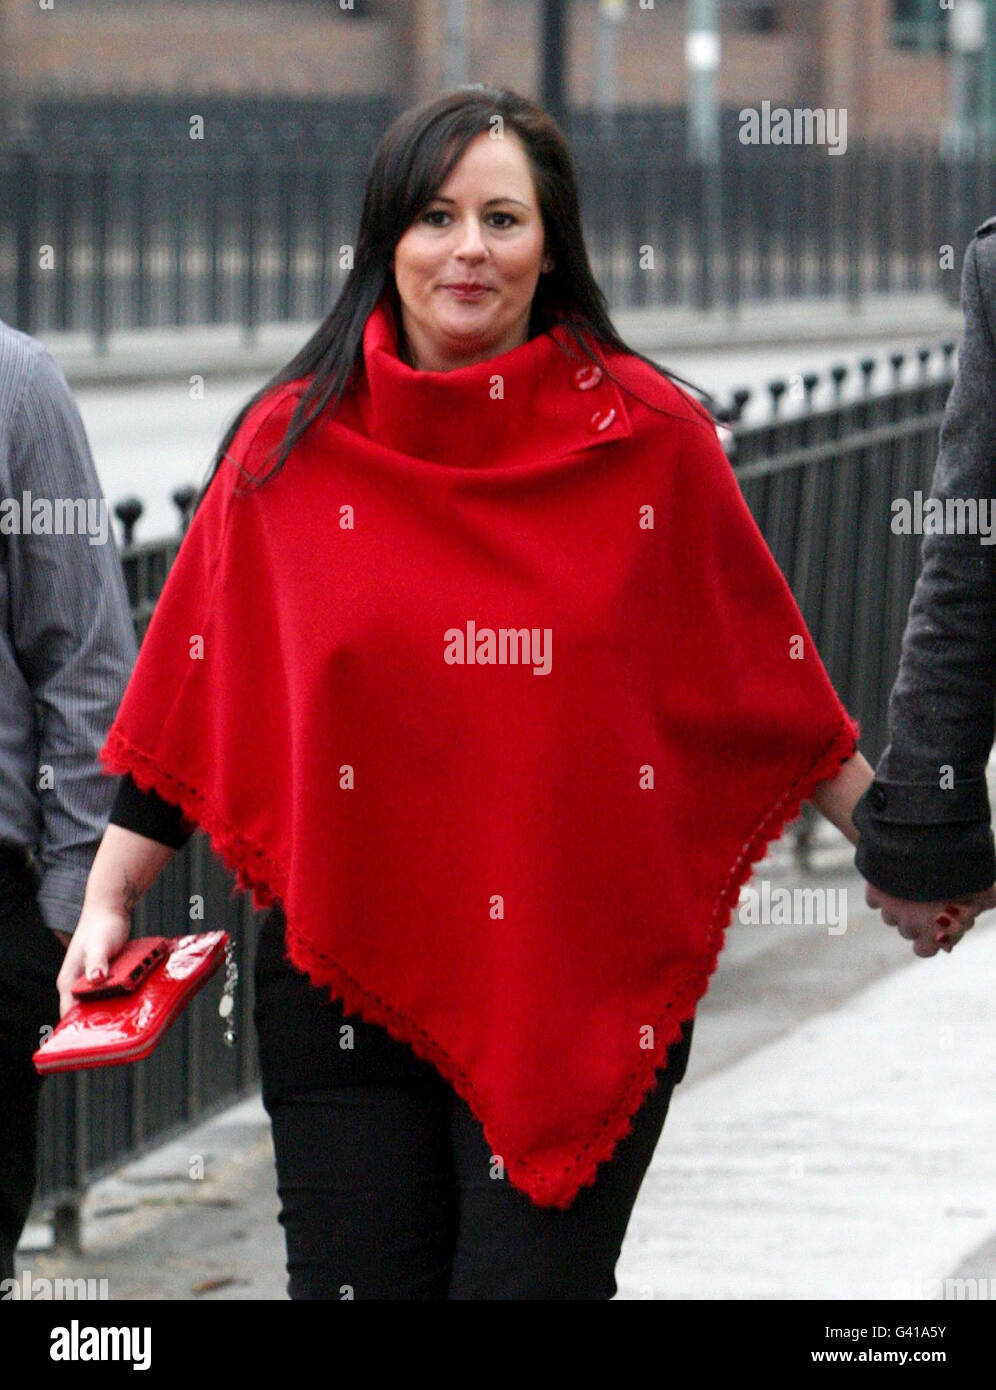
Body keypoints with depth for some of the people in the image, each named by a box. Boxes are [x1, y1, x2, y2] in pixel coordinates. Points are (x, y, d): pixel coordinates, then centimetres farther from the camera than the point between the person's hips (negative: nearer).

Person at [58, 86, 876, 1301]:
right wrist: (107, 903, 5)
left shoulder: (647, 438, 0)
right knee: (357, 1287, 2)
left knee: (532, 1279, -7)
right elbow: (191, 697, 8)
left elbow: (768, 673, 9)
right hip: (348, 972, 2)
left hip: (585, 979, -1)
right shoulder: (292, 448, 3)